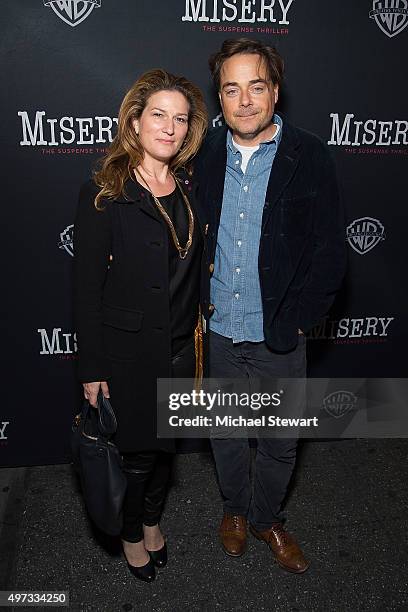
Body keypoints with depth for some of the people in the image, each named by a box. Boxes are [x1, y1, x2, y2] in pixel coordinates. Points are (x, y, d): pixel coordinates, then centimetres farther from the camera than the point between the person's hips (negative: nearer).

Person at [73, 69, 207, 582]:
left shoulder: (189, 188, 2)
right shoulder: (103, 194, -14)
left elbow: (193, 269, 8)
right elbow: (86, 288, -13)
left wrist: (195, 337, 7)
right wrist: (92, 370, -12)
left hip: (180, 347, 5)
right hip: (127, 352, -4)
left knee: (165, 443, 21)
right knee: (136, 452, 13)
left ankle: (152, 519, 49)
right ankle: (131, 534, 43)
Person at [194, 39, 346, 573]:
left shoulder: (309, 157, -8)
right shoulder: (206, 155, 0)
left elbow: (329, 252, -8)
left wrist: (295, 321, -11)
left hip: (279, 338, -1)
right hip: (218, 332, 2)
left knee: (281, 442, 16)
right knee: (226, 434, 20)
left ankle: (267, 518, 45)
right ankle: (235, 509, 48)